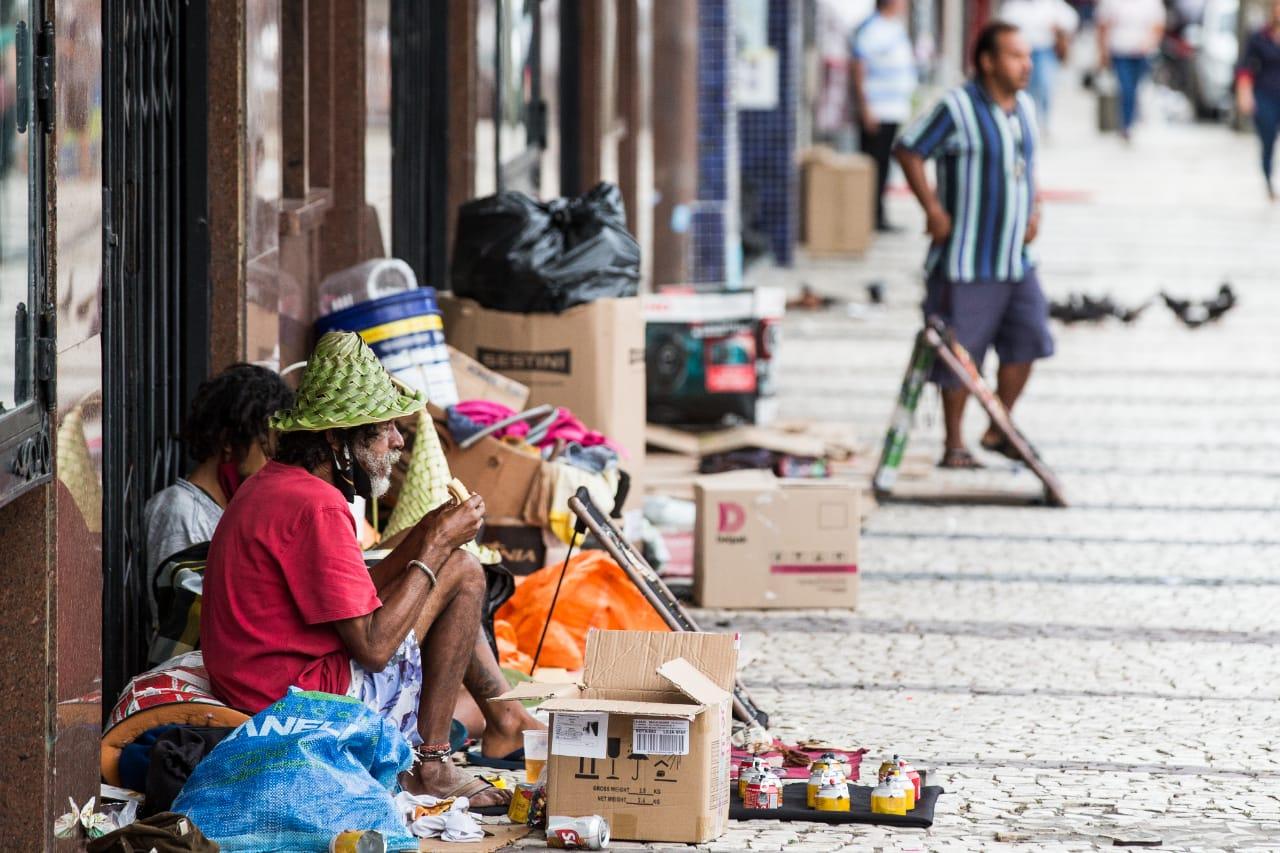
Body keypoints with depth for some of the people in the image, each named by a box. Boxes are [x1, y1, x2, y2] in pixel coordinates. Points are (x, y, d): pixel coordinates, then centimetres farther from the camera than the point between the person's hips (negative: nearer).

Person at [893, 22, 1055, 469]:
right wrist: (933, 209, -13)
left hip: (1016, 259, 7)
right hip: (967, 261, -7)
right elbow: (908, 150, -9)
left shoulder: (1025, 108, 10)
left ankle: (999, 430, 18)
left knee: (1026, 340, 2)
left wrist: (1034, 210, 8)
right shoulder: (958, 108, -13)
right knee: (959, 355, 0)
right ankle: (954, 444, 13)